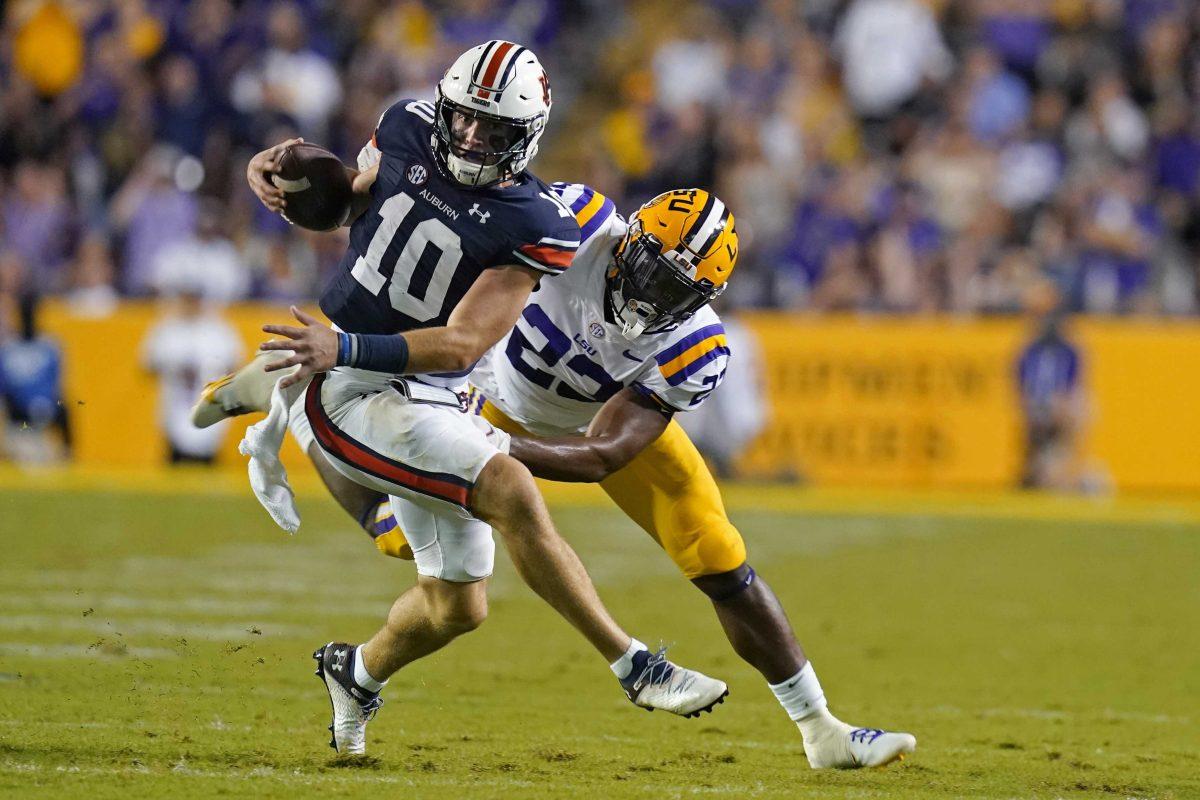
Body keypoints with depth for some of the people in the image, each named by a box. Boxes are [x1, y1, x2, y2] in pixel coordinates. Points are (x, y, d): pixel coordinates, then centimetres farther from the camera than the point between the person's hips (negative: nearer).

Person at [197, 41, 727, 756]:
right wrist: (286, 172, -3)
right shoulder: (408, 131, -6)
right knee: (511, 491, -23)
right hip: (344, 396, -3)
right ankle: (636, 667, -17)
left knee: (458, 605, 10)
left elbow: (462, 346, -20)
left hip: (434, 398, 3)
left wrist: (345, 348, -30)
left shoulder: (537, 229, -13)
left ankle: (358, 673, 42)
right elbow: (352, 193, 17)